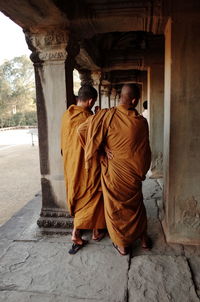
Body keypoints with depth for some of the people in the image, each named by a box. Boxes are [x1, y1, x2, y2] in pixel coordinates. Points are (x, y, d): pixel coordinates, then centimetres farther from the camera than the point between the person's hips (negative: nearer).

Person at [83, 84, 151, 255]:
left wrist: (88, 162, 0)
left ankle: (122, 245, 30)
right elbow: (145, 150, 0)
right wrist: (142, 172, 14)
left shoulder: (106, 116, -16)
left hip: (113, 171, -2)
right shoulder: (141, 121, -8)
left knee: (115, 207, 15)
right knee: (136, 205, 24)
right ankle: (143, 238, 39)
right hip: (134, 172, 3)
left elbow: (93, 143, -17)